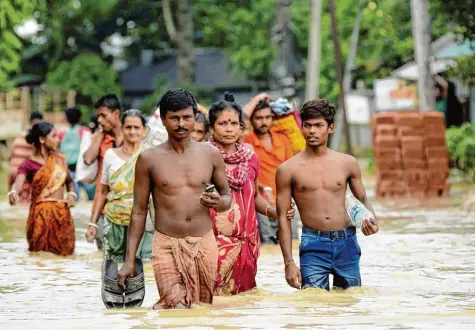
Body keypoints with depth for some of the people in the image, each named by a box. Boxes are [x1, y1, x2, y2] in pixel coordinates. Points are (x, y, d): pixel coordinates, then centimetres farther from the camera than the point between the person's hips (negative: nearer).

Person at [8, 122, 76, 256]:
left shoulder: (60, 159, 10)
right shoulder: (28, 164, -5)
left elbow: (69, 181, 22)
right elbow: (18, 183, -22)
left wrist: (72, 194, 0)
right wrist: (13, 192, -46)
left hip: (62, 213, 4)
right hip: (41, 214, -4)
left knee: (64, 252, 4)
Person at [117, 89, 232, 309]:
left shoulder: (210, 154, 6)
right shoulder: (149, 159, 2)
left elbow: (227, 196, 16)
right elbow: (139, 211, 6)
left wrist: (219, 203, -11)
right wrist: (129, 260, 3)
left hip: (204, 244, 3)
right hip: (167, 245, -3)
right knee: (176, 312, -20)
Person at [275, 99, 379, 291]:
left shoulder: (347, 163, 6)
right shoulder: (288, 169, 0)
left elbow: (363, 200, 17)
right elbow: (283, 218, 1)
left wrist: (371, 220, -7)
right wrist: (289, 262, -5)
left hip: (346, 243, 2)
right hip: (313, 246, -2)